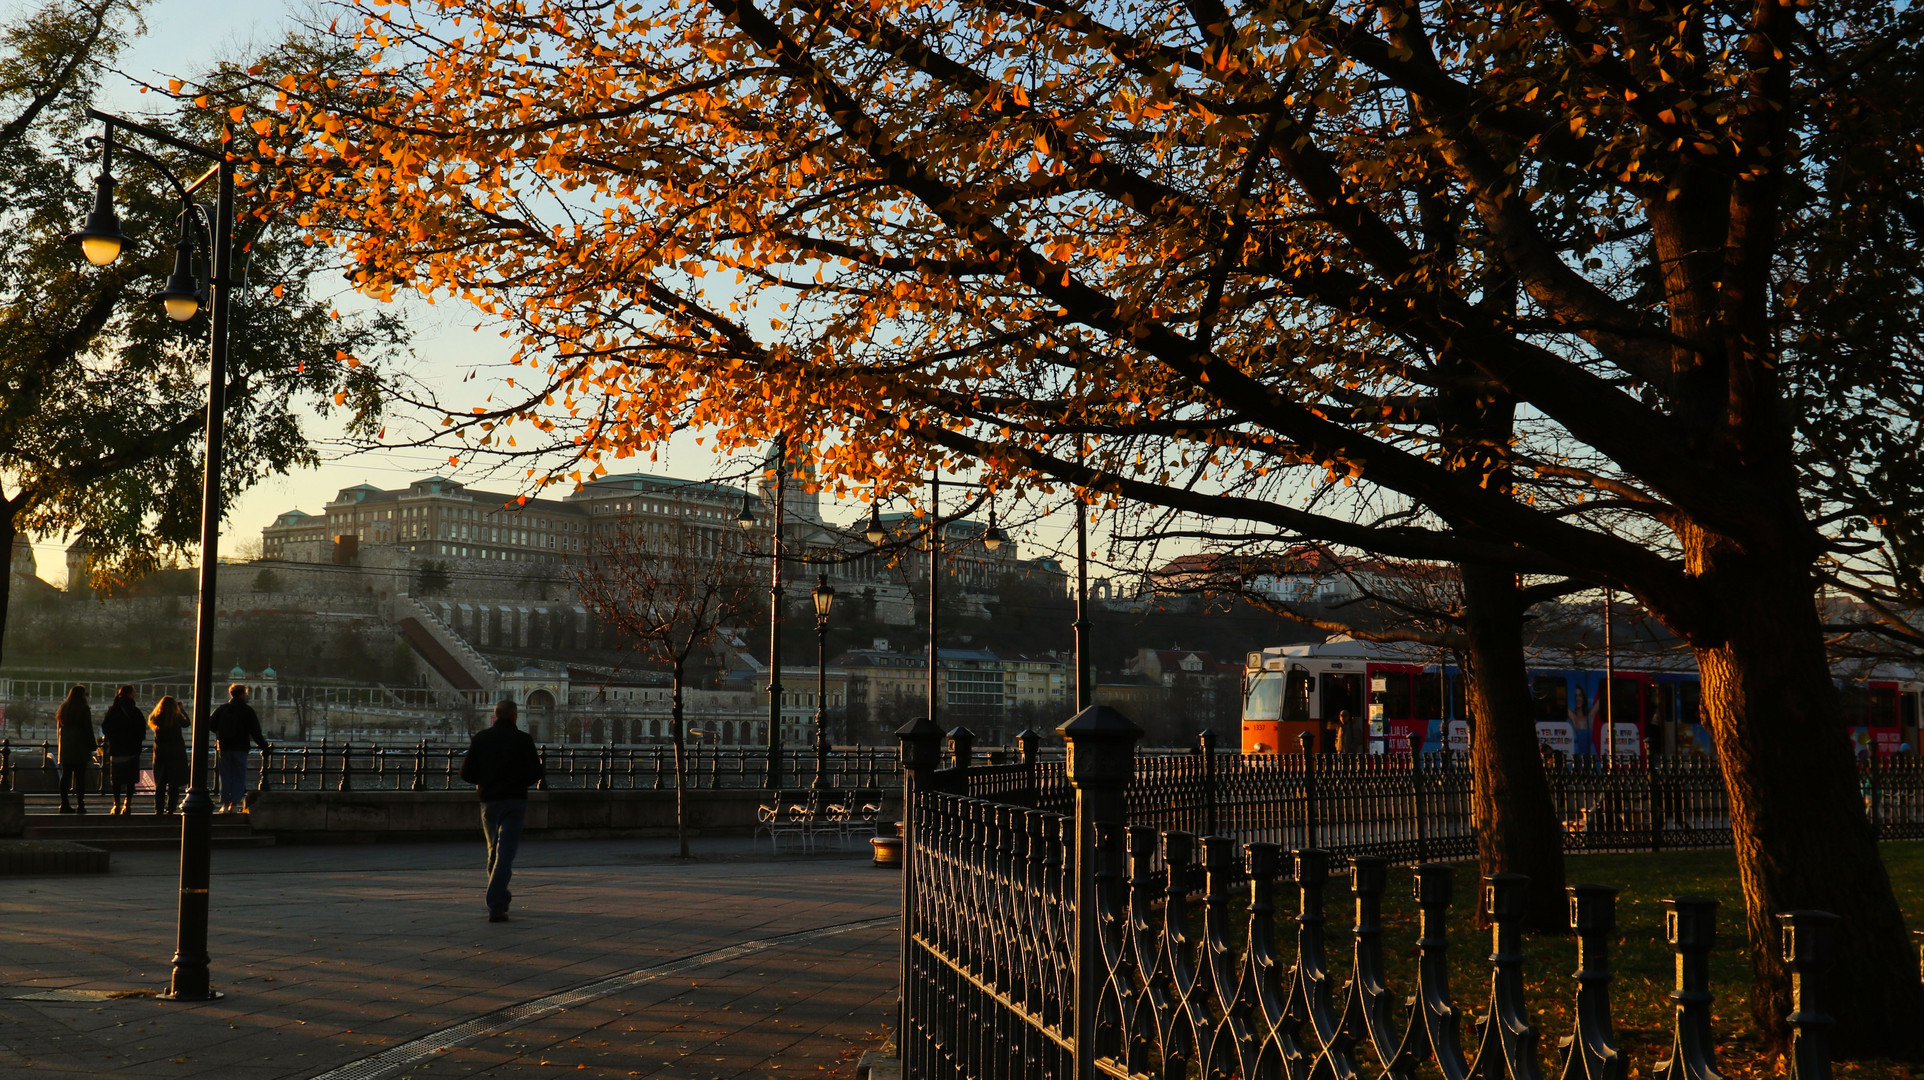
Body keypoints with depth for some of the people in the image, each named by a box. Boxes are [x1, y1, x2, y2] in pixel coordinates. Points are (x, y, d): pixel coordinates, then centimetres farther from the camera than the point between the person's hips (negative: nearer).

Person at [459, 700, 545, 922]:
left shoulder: (480, 738, 4)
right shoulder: (523, 739, -2)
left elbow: (466, 773, 3)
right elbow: (535, 773, -1)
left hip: (489, 801, 3)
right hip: (515, 800, -3)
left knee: (494, 851, 19)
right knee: (505, 853, -7)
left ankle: (500, 896, 31)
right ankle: (495, 907, -16)